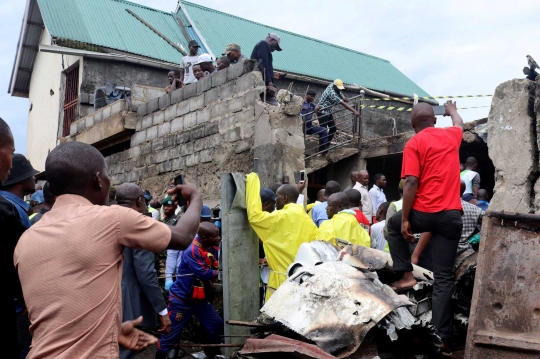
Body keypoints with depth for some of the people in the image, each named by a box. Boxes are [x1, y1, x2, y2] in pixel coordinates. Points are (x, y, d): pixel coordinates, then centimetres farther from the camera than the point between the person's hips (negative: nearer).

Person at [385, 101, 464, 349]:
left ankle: (406, 275, 20)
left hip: (424, 212, -4)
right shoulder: (451, 136, 12)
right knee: (444, 277, 6)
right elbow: (459, 123, 39)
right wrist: (451, 109, 60)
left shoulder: (414, 143, -3)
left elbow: (411, 183, -11)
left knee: (393, 225, 30)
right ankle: (443, 336, 6)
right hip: (452, 215, 4)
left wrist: (405, 220, -7)